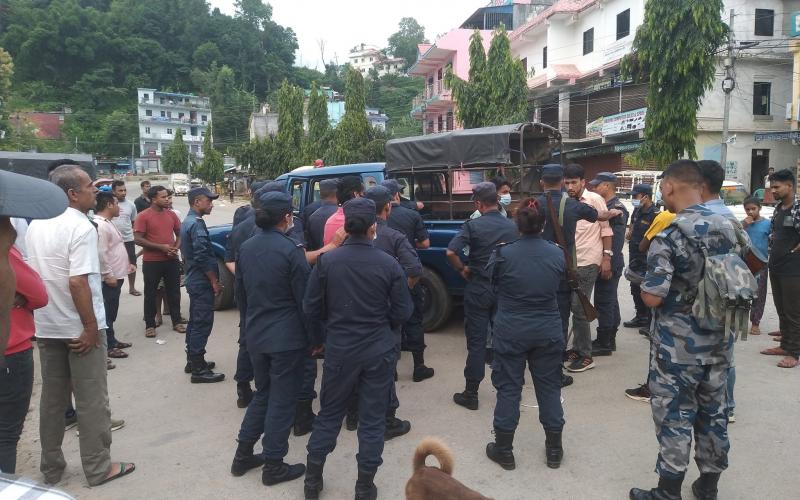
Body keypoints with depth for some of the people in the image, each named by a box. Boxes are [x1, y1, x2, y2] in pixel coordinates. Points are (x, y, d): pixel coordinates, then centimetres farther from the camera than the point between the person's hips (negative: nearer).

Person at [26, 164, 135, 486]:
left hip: (46, 326, 8)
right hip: (78, 328, -7)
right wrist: (91, 328, -19)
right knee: (91, 400, 4)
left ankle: (51, 468, 28)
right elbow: (78, 282, -25)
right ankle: (98, 468, 15)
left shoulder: (35, 225, 7)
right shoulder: (81, 227, -18)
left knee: (52, 398, 17)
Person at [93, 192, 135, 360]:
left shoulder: (108, 222, 15)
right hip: (110, 278, -11)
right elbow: (101, 253, -25)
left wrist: (126, 263, 22)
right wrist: (108, 275, -24)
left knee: (112, 312, 18)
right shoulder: (100, 225, -20)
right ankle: (108, 346, 4)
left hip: (116, 275, 11)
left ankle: (112, 340, 29)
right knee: (108, 312, -3)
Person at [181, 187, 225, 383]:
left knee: (195, 322, 17)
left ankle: (193, 360, 28)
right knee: (202, 324, -6)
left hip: (194, 279, 10)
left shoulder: (187, 221, 14)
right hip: (202, 281, -10)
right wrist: (214, 281, -15)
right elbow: (202, 257, -24)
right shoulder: (197, 223, -18)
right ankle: (199, 370, -2)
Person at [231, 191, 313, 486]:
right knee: (282, 399, 5)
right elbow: (304, 298, -13)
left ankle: (243, 455, 28)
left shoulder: (246, 248, 5)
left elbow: (240, 293, 13)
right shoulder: (291, 250, -16)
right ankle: (273, 466, 15)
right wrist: (313, 336, -3)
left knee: (262, 393, 22)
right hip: (287, 337, -7)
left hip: (255, 335, 7)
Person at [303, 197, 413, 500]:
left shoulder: (326, 262, -9)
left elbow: (311, 308, -2)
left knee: (329, 414, 17)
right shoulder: (389, 265, -12)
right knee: (372, 419, 11)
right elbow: (402, 313, -5)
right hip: (379, 351, -1)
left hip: (338, 349, 1)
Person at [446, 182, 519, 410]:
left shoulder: (473, 225, -13)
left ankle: (471, 394, 8)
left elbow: (451, 252, -23)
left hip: (478, 290, -3)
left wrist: (462, 269, -6)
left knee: (476, 342, 2)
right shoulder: (512, 226, -1)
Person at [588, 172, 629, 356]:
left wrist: (607, 263, -22)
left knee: (604, 303, -5)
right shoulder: (607, 206, 13)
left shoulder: (617, 209, -15)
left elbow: (615, 241, -20)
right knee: (610, 302, 15)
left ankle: (604, 344, 1)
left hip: (609, 263, -10)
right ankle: (609, 340, 24)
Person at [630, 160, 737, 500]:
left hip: (679, 345, -6)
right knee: (713, 414, 17)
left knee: (674, 418, 5)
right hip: (719, 341, 7)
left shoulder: (668, 235, -19)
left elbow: (652, 297, -21)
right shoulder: (727, 228, 2)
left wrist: (644, 285, -2)